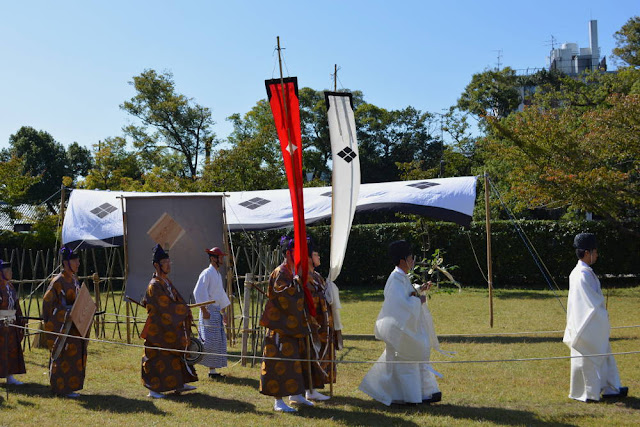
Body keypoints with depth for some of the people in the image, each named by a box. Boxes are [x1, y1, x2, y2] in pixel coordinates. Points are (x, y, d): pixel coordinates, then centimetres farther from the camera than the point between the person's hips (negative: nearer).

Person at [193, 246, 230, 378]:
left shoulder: (218, 274, 17)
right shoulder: (207, 273, -11)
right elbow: (198, 292, -19)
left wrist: (223, 312, 23)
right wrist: (204, 311, -21)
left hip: (217, 312, 9)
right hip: (209, 311, -9)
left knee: (218, 342, 9)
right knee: (208, 342, -13)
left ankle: (212, 370, 14)